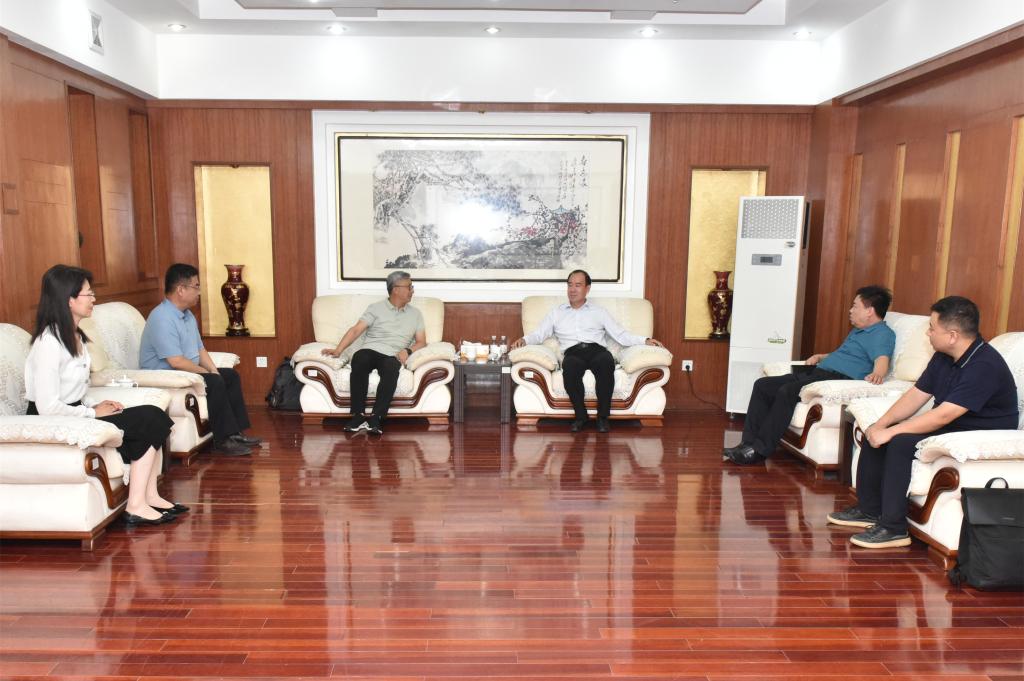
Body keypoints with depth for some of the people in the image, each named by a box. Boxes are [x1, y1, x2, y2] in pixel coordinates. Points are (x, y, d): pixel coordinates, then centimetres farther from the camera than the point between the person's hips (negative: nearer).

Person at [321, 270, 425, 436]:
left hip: (392, 355, 1)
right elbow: (356, 330, 0)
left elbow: (421, 341, 14)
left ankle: (376, 418, -40)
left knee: (391, 369, -37)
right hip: (370, 350, -1)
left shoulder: (415, 314, 18)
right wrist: (338, 349, -15)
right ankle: (358, 415, -33)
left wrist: (408, 350, -8)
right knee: (359, 361, -37)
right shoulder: (376, 308, 10)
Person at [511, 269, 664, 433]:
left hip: (596, 350, 0)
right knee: (570, 366, -38)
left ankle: (603, 416, -24)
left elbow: (621, 335, 18)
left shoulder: (599, 311, 23)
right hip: (573, 353, 0)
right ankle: (580, 415, -21)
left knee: (607, 361, -37)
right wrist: (524, 339, -8)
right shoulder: (557, 313, 24)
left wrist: (646, 340, 3)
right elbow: (539, 334, 14)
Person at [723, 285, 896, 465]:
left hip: (840, 378, -10)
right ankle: (749, 442, -11)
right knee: (763, 385, -4)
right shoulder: (857, 331, 30)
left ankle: (759, 450, -29)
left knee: (788, 391, -33)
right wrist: (819, 357, 31)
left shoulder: (882, 333, -1)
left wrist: (877, 373, -43)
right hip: (818, 372, 10)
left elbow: (882, 360, -21)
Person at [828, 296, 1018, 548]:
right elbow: (916, 395, 6)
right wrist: (881, 424, -7)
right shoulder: (943, 357, 4)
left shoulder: (985, 366, -25)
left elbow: (943, 415, -31)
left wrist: (890, 432, -27)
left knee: (902, 442, -30)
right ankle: (869, 510, 9)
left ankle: (893, 528, -21)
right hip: (946, 429, 10)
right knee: (874, 434, -1)